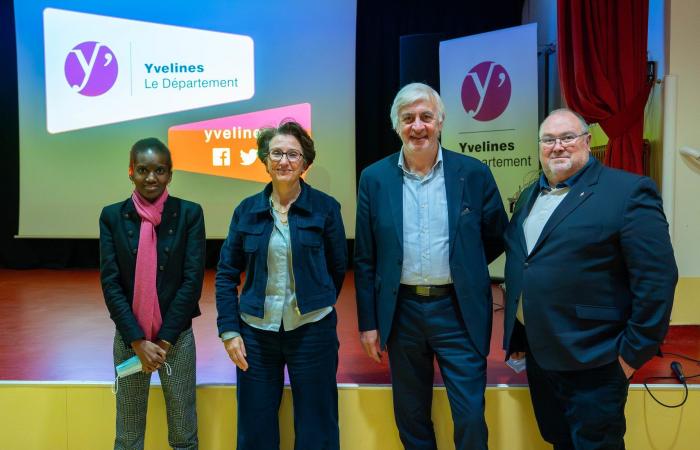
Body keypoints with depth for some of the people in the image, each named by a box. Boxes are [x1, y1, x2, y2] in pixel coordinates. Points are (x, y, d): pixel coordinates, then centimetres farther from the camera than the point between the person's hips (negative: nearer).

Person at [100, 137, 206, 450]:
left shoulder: (189, 214, -5)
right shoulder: (112, 216, -1)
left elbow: (193, 279, -8)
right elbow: (110, 282, -5)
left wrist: (164, 339, -11)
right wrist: (138, 341, -11)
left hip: (176, 335, -1)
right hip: (129, 336, 1)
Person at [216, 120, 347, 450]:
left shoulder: (326, 207, -5)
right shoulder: (247, 210, 2)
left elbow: (337, 268, 5)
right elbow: (226, 274, 5)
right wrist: (229, 330, -2)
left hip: (312, 331, -2)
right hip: (256, 332, 2)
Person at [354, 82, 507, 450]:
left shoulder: (474, 174, -3)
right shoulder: (374, 178, 0)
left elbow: (497, 237, 10)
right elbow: (365, 259, 2)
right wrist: (368, 322, 2)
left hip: (459, 312, -1)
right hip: (402, 313, 2)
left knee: (471, 419, 5)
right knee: (410, 419, 16)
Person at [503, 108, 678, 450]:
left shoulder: (628, 191, -12)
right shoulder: (529, 196, 11)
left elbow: (657, 279, -16)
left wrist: (634, 351, -14)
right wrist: (515, 337, 13)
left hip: (592, 363, -6)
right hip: (537, 356, 7)